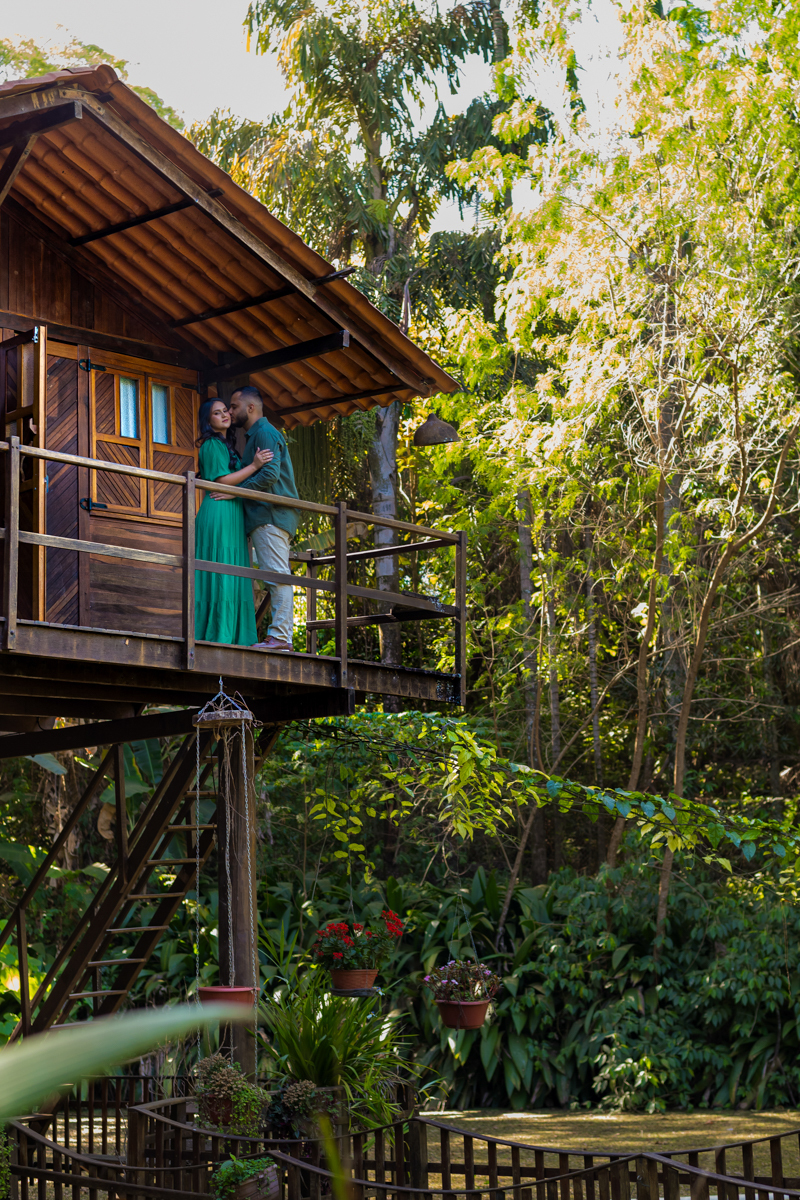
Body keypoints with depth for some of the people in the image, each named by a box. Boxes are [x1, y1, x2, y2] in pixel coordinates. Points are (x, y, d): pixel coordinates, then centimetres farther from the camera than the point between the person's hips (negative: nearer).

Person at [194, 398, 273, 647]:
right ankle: (217, 634, -16)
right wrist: (254, 466, -13)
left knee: (232, 577, 4)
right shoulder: (212, 445, -5)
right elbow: (221, 481, -13)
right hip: (219, 512, -9)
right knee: (221, 573, -13)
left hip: (232, 516, 9)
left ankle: (231, 636, 2)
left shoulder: (225, 446, 23)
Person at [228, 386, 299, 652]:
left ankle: (280, 636, -17)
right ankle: (281, 637, 3)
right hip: (266, 516, 11)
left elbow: (269, 475, -18)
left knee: (277, 575, -13)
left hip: (270, 515, -11)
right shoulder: (256, 435, 26)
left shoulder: (264, 433, -6)